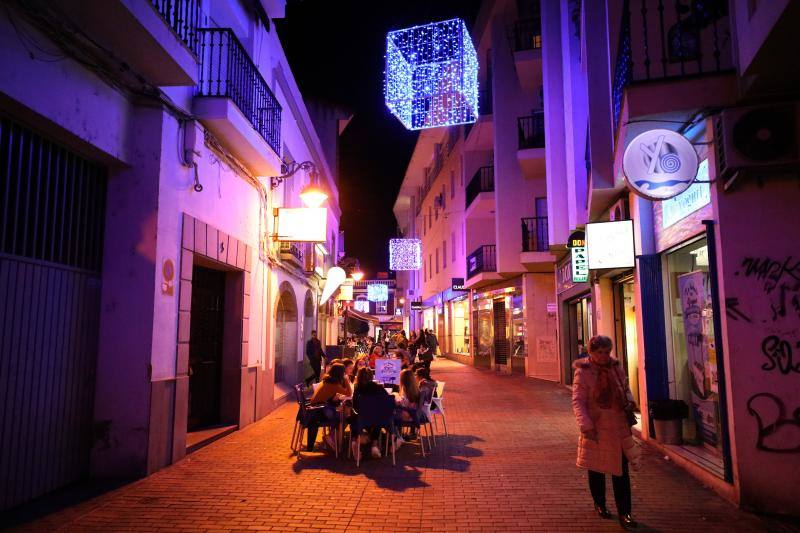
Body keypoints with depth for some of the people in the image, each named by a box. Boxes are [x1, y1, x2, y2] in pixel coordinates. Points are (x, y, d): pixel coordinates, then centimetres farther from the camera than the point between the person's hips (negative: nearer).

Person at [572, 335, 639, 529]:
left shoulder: (616, 367, 3)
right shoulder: (583, 372, -13)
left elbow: (625, 388, 19)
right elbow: (578, 402, -14)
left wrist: (629, 400, -3)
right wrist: (586, 426, -23)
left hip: (619, 427, 4)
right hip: (596, 429, -4)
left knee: (621, 471, 7)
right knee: (596, 470, 12)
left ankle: (624, 513, 15)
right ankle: (600, 504, 33)